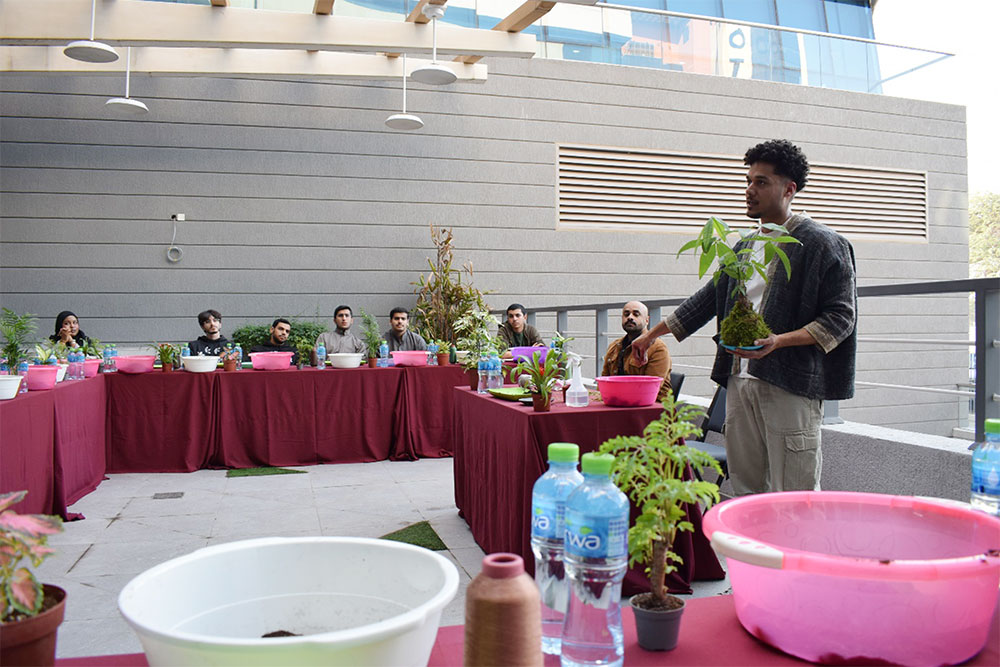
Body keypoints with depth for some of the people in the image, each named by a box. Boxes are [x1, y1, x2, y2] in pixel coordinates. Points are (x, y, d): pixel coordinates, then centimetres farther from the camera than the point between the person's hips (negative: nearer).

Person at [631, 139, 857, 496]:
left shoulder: (821, 244, -2)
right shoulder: (744, 248, 19)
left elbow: (841, 317, -7)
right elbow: (708, 299, 27)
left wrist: (779, 341, -20)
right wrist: (651, 334, 28)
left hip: (791, 385, -6)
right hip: (740, 382, 7)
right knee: (746, 495, 9)